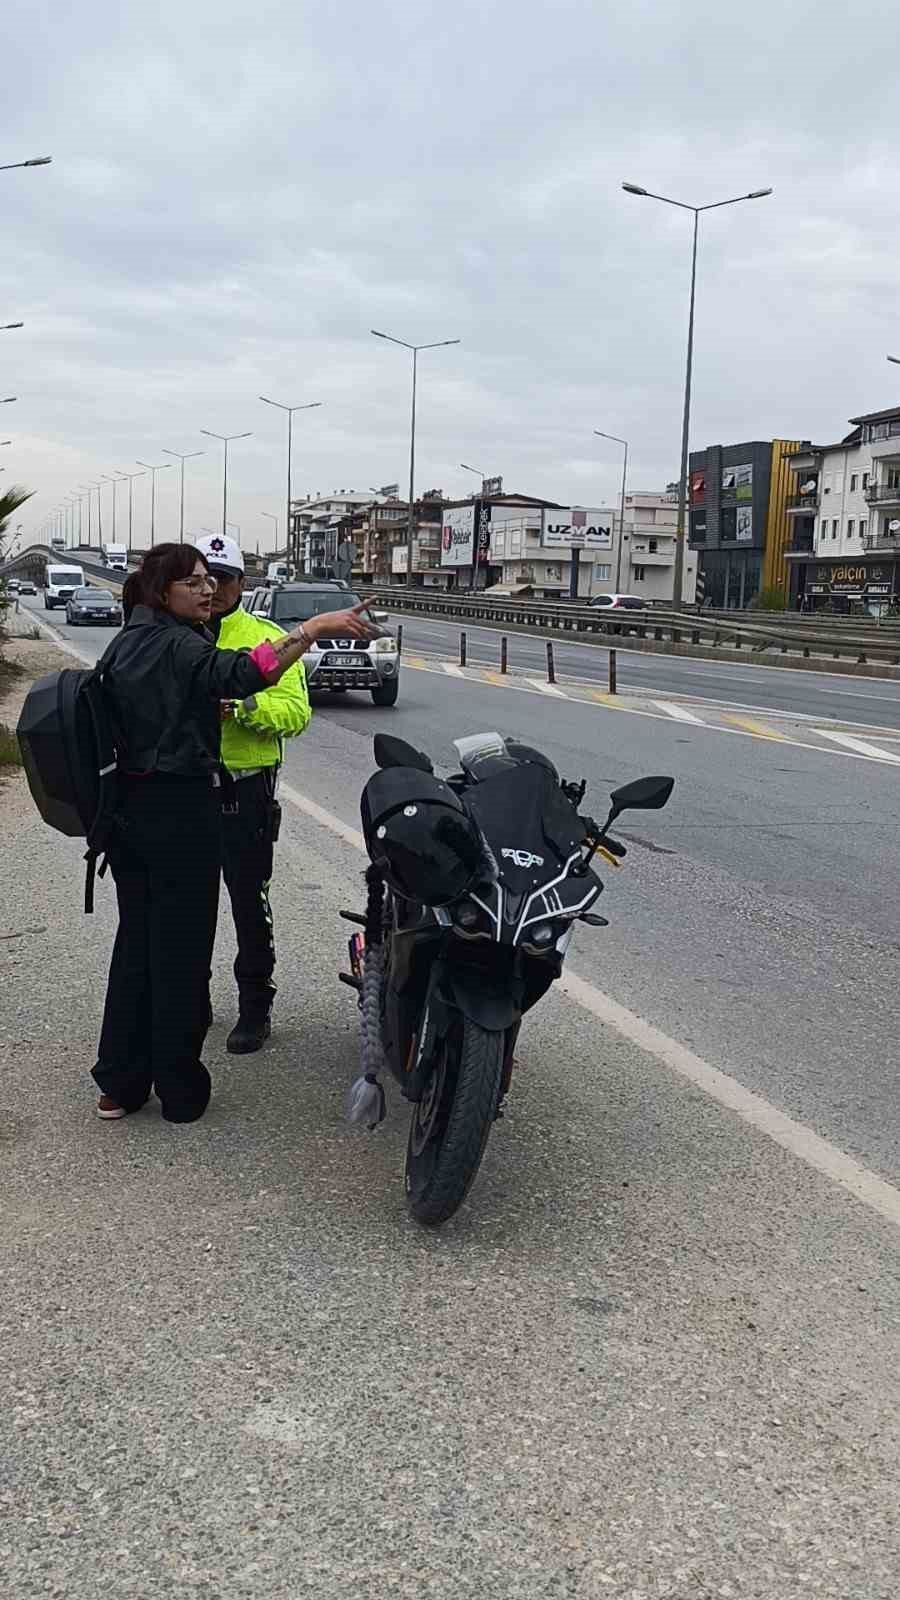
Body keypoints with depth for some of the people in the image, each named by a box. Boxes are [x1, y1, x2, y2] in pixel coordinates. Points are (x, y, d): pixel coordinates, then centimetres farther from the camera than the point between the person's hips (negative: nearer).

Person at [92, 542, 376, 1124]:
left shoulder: (127, 643, 12)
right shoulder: (178, 645, -15)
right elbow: (243, 673, -34)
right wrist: (315, 627, -39)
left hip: (129, 808, 9)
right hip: (181, 810, -8)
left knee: (136, 939, 15)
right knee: (181, 947, 1)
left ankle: (119, 1084, 21)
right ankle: (181, 1090, 12)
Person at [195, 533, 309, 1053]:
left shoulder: (267, 638, -1)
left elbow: (295, 712, -11)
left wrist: (240, 704, -26)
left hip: (245, 790, -4)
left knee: (249, 903, 4)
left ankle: (255, 1008, 17)